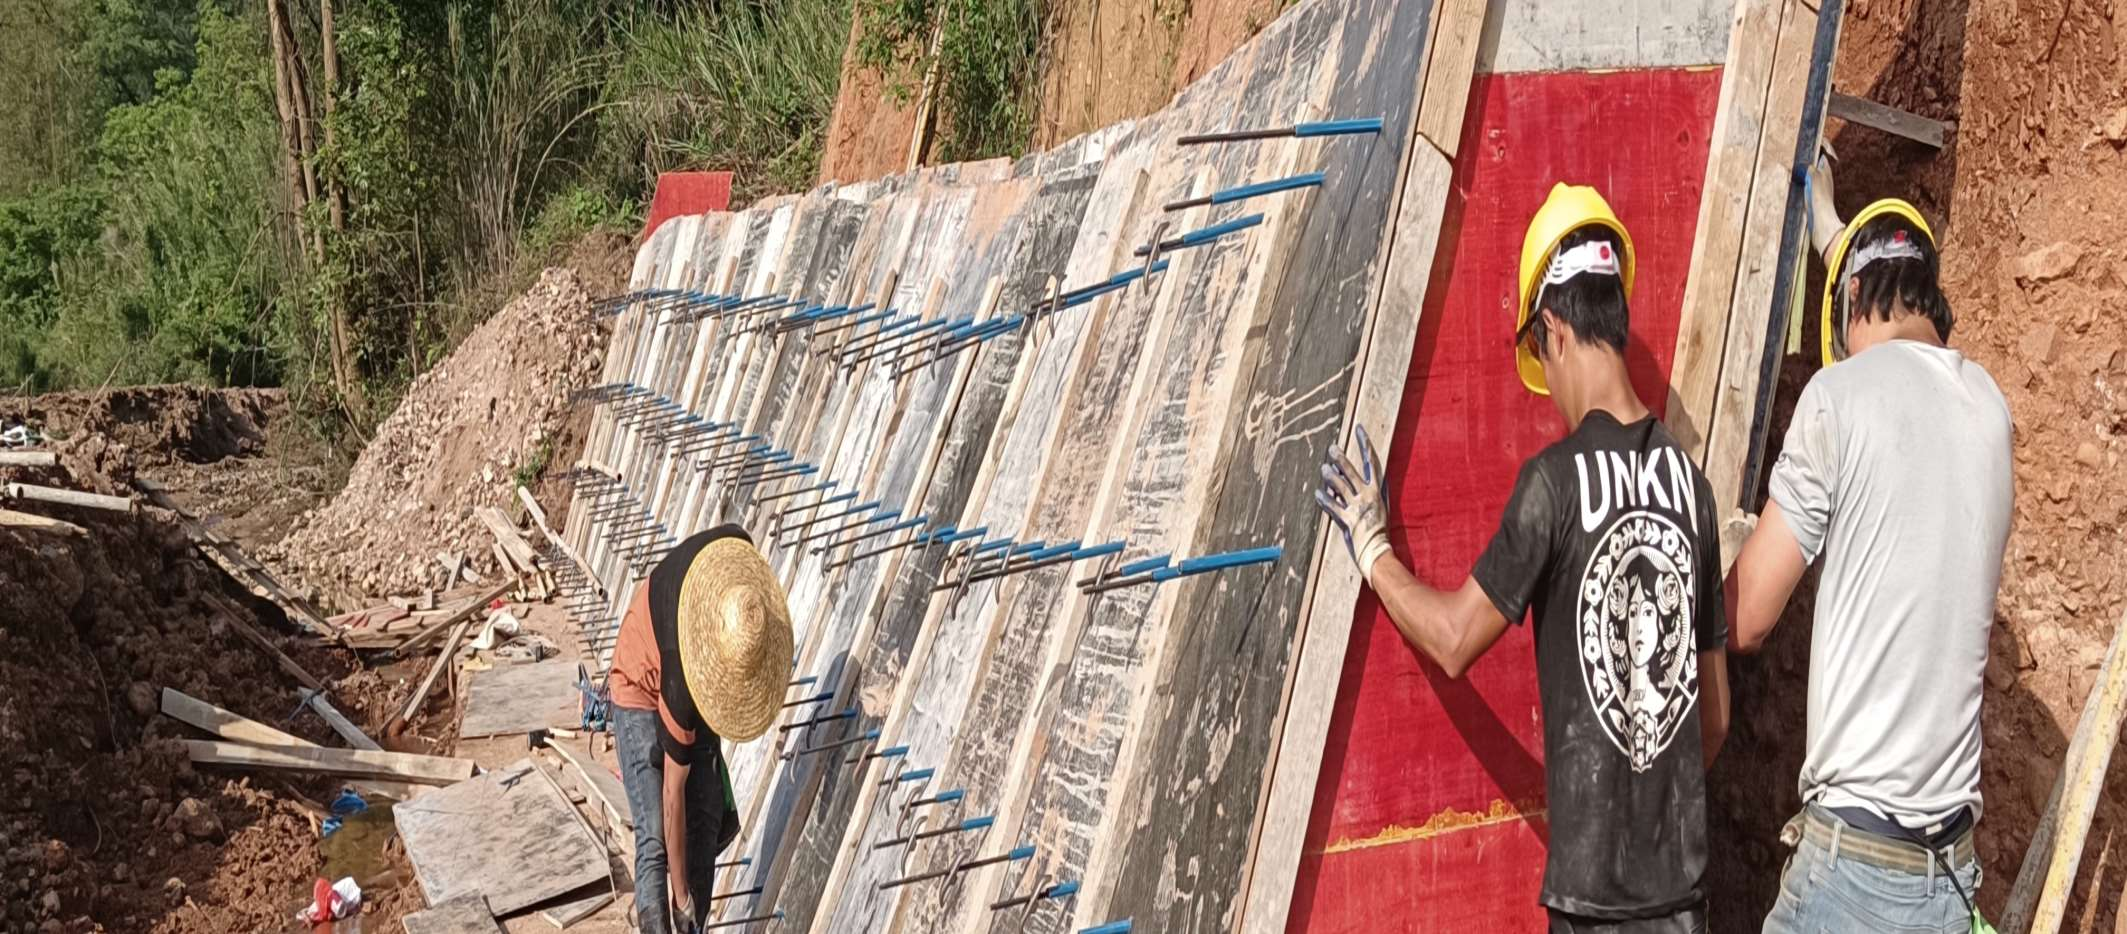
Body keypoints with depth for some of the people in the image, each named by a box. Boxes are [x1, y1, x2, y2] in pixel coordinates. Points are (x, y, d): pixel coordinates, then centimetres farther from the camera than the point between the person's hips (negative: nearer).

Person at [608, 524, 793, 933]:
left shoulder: (737, 550, -32)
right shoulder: (683, 680, -39)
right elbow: (673, 794, -30)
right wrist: (679, 891, -23)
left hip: (689, 685, 7)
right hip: (641, 691, -7)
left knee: (708, 821, 5)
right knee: (655, 839, -15)